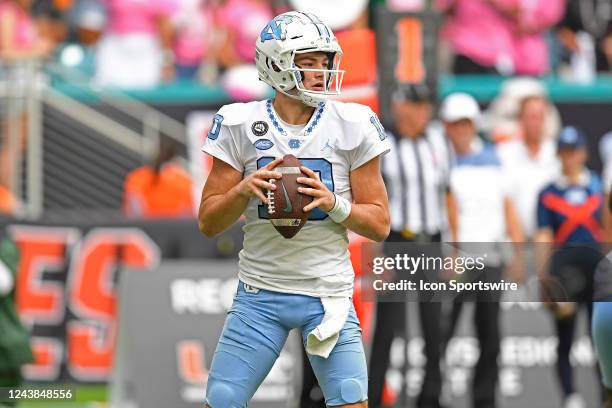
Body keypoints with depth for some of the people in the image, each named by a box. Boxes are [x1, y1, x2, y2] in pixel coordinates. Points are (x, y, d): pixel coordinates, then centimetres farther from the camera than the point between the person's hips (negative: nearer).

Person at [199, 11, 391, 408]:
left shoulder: (352, 126, -2)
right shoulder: (240, 126, -2)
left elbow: (379, 223, 1)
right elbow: (208, 223, 1)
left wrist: (333, 202, -17)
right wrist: (244, 190, -18)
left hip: (328, 294, 0)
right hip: (260, 293, 0)